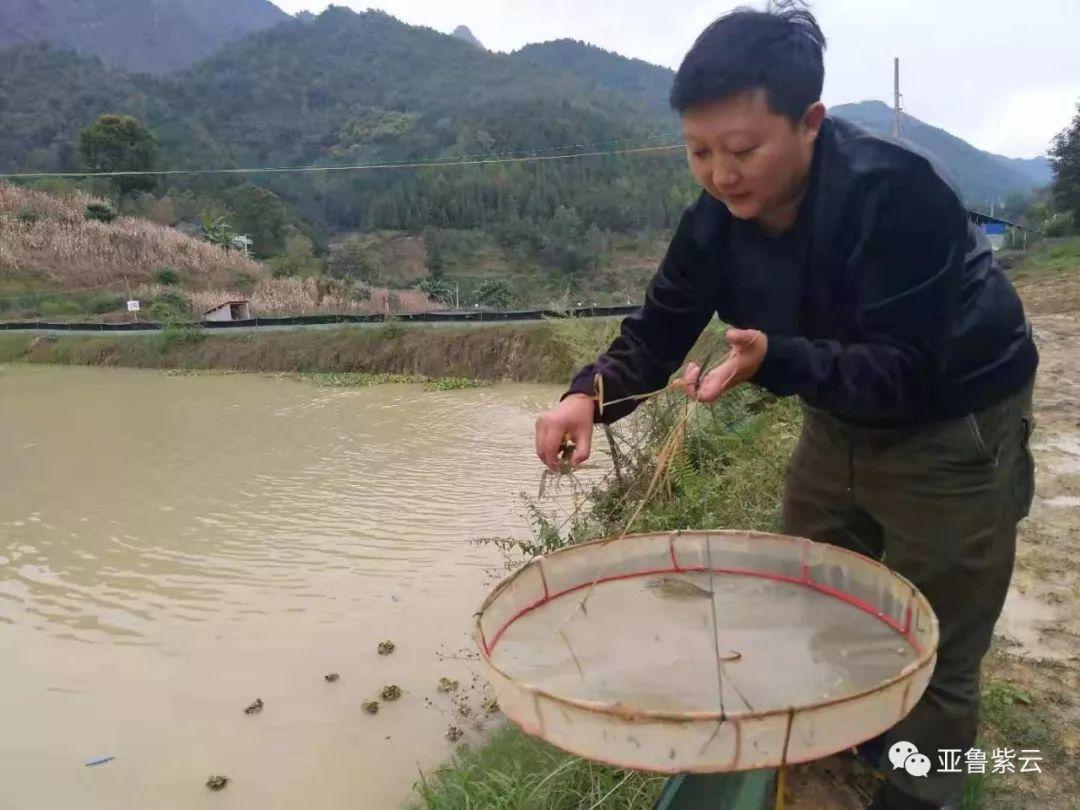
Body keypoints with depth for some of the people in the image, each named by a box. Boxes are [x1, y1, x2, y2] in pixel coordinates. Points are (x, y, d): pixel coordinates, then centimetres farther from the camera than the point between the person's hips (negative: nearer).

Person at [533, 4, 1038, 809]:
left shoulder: (894, 192, -32)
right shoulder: (717, 215, -12)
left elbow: (905, 373, -34)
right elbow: (660, 329, -12)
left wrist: (773, 360, -48)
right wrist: (590, 395, -30)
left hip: (952, 428, -6)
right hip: (842, 419, 7)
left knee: (931, 655, 6)